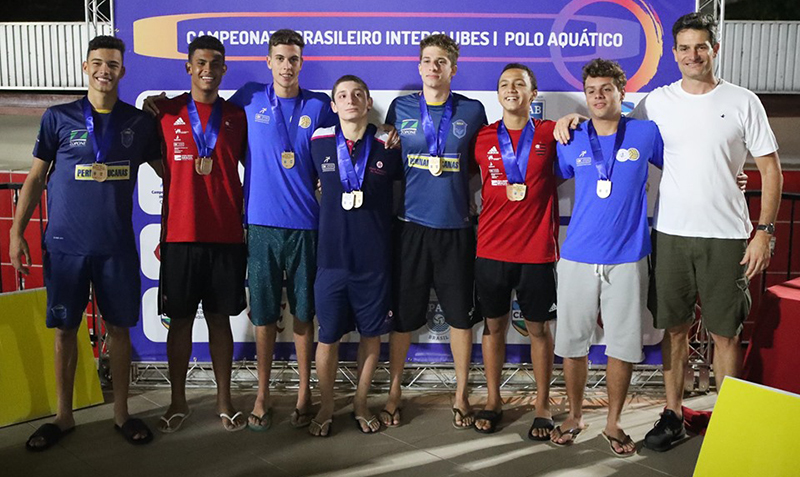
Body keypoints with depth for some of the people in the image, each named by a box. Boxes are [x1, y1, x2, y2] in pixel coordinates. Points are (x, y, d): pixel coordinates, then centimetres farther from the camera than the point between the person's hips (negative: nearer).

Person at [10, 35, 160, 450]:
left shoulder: (139, 122, 5)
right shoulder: (59, 117, 3)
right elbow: (36, 177, 5)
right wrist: (16, 232, 0)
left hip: (117, 245, 1)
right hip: (65, 244, 0)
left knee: (119, 328, 6)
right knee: (64, 330, 7)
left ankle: (121, 413, 21)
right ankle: (63, 416, 22)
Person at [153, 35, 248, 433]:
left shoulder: (237, 116, 7)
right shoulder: (166, 113, 4)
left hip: (227, 234, 1)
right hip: (179, 233, 0)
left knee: (220, 318, 8)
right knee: (180, 319, 7)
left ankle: (224, 400, 20)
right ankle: (178, 402, 21)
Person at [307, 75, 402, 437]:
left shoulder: (387, 145, -1)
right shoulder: (319, 142, 3)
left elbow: (399, 182, 16)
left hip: (375, 258, 0)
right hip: (331, 255, 0)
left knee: (372, 334, 10)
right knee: (328, 336, 7)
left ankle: (360, 404, 29)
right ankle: (326, 408, 26)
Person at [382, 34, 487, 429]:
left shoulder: (472, 110, 4)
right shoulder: (400, 108, 6)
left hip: (455, 226, 0)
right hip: (410, 225, 0)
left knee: (460, 314, 7)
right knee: (402, 313, 7)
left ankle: (461, 393, 25)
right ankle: (394, 391, 25)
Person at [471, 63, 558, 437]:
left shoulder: (551, 134, 1)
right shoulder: (483, 139, 6)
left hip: (538, 250, -1)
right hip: (491, 250, 1)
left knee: (539, 328, 8)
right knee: (494, 325, 11)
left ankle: (543, 406, 23)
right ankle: (493, 400, 27)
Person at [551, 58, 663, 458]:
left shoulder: (647, 133, 2)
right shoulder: (572, 141, 4)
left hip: (627, 257, -1)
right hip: (578, 257, 1)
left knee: (623, 344, 6)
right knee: (572, 341, 7)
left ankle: (613, 422, 24)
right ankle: (575, 416, 27)